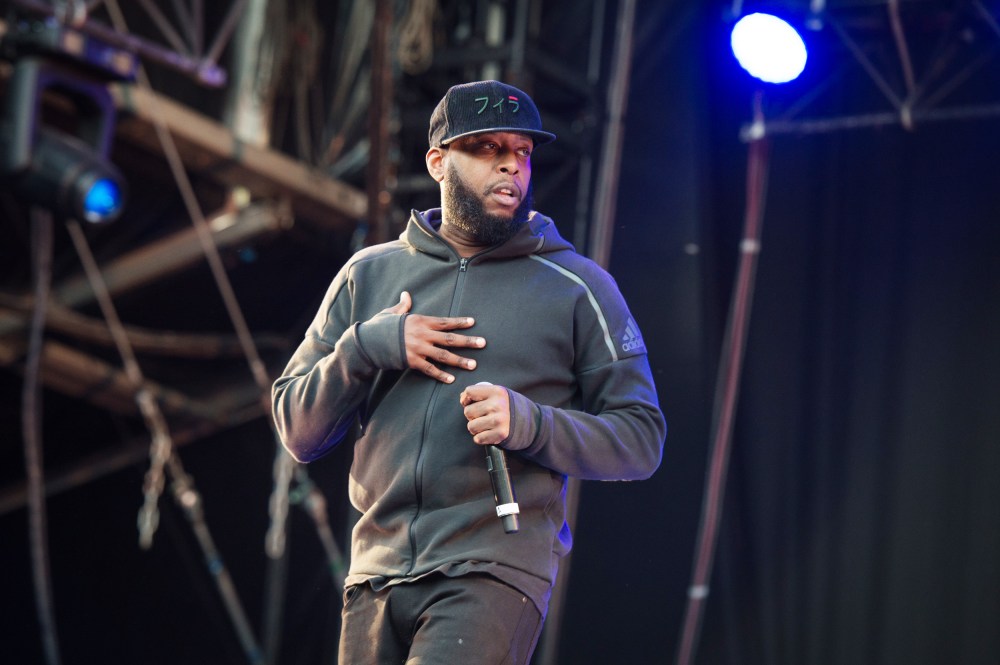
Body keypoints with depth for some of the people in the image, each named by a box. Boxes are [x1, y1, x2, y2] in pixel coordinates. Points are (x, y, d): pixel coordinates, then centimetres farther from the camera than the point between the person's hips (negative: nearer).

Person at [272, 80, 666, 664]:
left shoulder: (579, 288, 6)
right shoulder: (369, 275, 14)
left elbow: (641, 440, 2)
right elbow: (297, 430, 12)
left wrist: (530, 423, -14)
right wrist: (367, 347, -5)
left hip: (496, 570, -4)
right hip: (378, 573, 4)